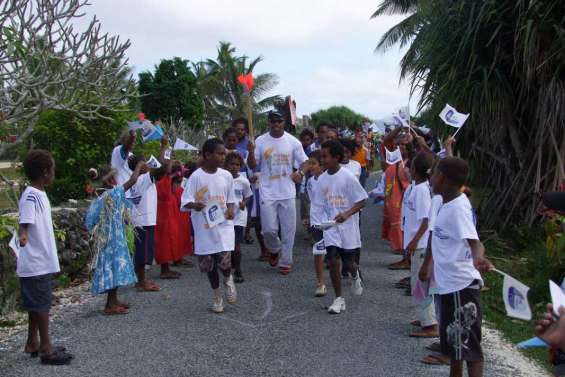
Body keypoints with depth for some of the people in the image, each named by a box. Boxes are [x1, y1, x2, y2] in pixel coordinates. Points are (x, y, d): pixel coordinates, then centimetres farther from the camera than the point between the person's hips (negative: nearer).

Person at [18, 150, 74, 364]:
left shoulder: (39, 194, 11)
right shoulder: (31, 196, -18)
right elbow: (25, 223, -31)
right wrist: (22, 235, -51)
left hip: (42, 260, 9)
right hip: (37, 263, -9)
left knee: (36, 304, 16)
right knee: (42, 304, -2)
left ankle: (33, 342, 26)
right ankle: (45, 347, 6)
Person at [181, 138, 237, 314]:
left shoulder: (226, 176, 2)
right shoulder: (196, 177, -9)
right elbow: (185, 201, -11)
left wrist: (231, 209, -9)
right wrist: (194, 205, -32)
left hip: (223, 226, 1)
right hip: (204, 228, -1)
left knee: (224, 262, -13)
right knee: (209, 265, 8)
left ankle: (228, 279, 22)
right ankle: (217, 296, 29)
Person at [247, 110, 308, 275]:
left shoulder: (293, 142, 0)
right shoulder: (260, 141, 0)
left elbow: (304, 162, 5)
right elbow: (252, 165, 1)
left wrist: (300, 172, -16)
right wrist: (251, 151, -19)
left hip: (287, 193, 1)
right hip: (267, 193, 0)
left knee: (288, 230, 4)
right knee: (269, 229, -2)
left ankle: (285, 262, 17)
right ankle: (275, 249, 30)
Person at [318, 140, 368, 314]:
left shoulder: (348, 177, -14)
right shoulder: (321, 179, 2)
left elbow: (362, 201, -11)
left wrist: (347, 214, -24)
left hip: (347, 226, -3)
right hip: (330, 226, 3)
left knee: (349, 261, 9)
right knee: (333, 260, -6)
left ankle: (355, 276, 47)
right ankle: (339, 299, 6)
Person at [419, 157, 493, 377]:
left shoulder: (459, 208, -21)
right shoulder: (446, 204, 8)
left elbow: (474, 241, -33)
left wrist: (478, 258, -54)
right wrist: (427, 265, 31)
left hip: (461, 286, -10)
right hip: (448, 284, 10)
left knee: (468, 344, -3)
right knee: (452, 341, 21)